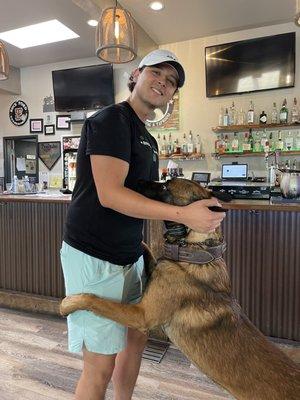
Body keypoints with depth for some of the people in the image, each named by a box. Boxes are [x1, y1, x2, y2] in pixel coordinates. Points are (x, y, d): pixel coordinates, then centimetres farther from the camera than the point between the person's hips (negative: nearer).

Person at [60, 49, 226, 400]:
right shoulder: (111, 119, -13)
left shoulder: (148, 139, 15)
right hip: (94, 259, -9)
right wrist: (183, 214, -26)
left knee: (136, 337, 22)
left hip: (130, 256, 9)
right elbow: (110, 194, -24)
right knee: (101, 364, 1)